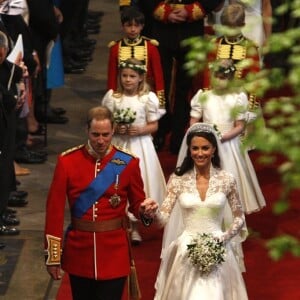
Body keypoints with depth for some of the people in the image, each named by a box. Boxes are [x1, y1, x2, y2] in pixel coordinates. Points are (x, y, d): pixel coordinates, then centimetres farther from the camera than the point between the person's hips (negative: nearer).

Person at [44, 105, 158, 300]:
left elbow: (137, 204, 7)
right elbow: (55, 210, -3)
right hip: (79, 251, 1)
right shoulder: (67, 161, -5)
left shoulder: (128, 163, -4)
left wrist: (146, 211, -19)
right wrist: (53, 256, -4)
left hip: (114, 253, -1)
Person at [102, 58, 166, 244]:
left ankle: (134, 228, 16)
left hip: (139, 146, -1)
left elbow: (154, 125, -2)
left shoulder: (148, 98, -7)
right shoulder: (112, 96, -2)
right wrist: (115, 128, -17)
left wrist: (140, 130, -20)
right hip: (117, 145, 1)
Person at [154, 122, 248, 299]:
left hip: (217, 250, 0)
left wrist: (224, 238, -10)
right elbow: (164, 218, -8)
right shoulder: (178, 179, -2)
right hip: (186, 250, 0)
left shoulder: (227, 180, -3)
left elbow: (239, 218, 7)